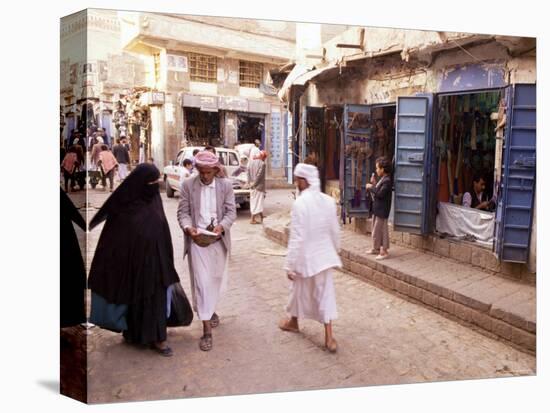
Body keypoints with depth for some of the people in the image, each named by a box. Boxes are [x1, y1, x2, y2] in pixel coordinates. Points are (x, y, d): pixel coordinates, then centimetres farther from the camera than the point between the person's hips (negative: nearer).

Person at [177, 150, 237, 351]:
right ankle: (207, 330, -2)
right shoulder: (188, 185, -2)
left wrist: (221, 226, -21)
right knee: (202, 282, -5)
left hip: (219, 240, 2)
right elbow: (183, 212, -2)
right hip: (197, 240, -2)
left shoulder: (225, 185, 0)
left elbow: (231, 211, -1)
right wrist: (188, 228, -22)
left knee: (216, 279, 17)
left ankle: (210, 310, 44)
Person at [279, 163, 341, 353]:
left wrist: (290, 265, -13)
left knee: (299, 291, 19)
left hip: (306, 257, -4)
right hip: (325, 256, 4)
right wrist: (335, 251, 23)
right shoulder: (329, 200, -3)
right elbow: (335, 231, 6)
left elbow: (297, 238, -21)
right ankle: (329, 337, 11)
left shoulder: (300, 203, -21)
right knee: (325, 294, 10)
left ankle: (293, 322, 43)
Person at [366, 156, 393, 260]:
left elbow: (380, 194, -27)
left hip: (382, 210, -10)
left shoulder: (387, 181, -19)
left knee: (382, 230, -3)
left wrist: (371, 187, -16)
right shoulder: (382, 179, 10)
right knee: (376, 230, 18)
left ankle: (384, 251, 5)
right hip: (377, 209, 10)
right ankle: (376, 248, 30)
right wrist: (373, 184, 5)